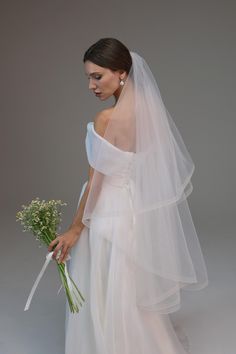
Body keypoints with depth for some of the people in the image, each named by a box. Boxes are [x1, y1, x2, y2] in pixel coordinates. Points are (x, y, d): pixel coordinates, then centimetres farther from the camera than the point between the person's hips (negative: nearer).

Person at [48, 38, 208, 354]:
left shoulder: (107, 119, -22)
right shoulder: (151, 110, 0)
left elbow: (96, 181, -17)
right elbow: (168, 166, 9)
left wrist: (75, 228, -6)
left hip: (112, 216, -8)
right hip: (142, 213, 8)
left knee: (108, 300, 11)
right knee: (136, 294, 24)